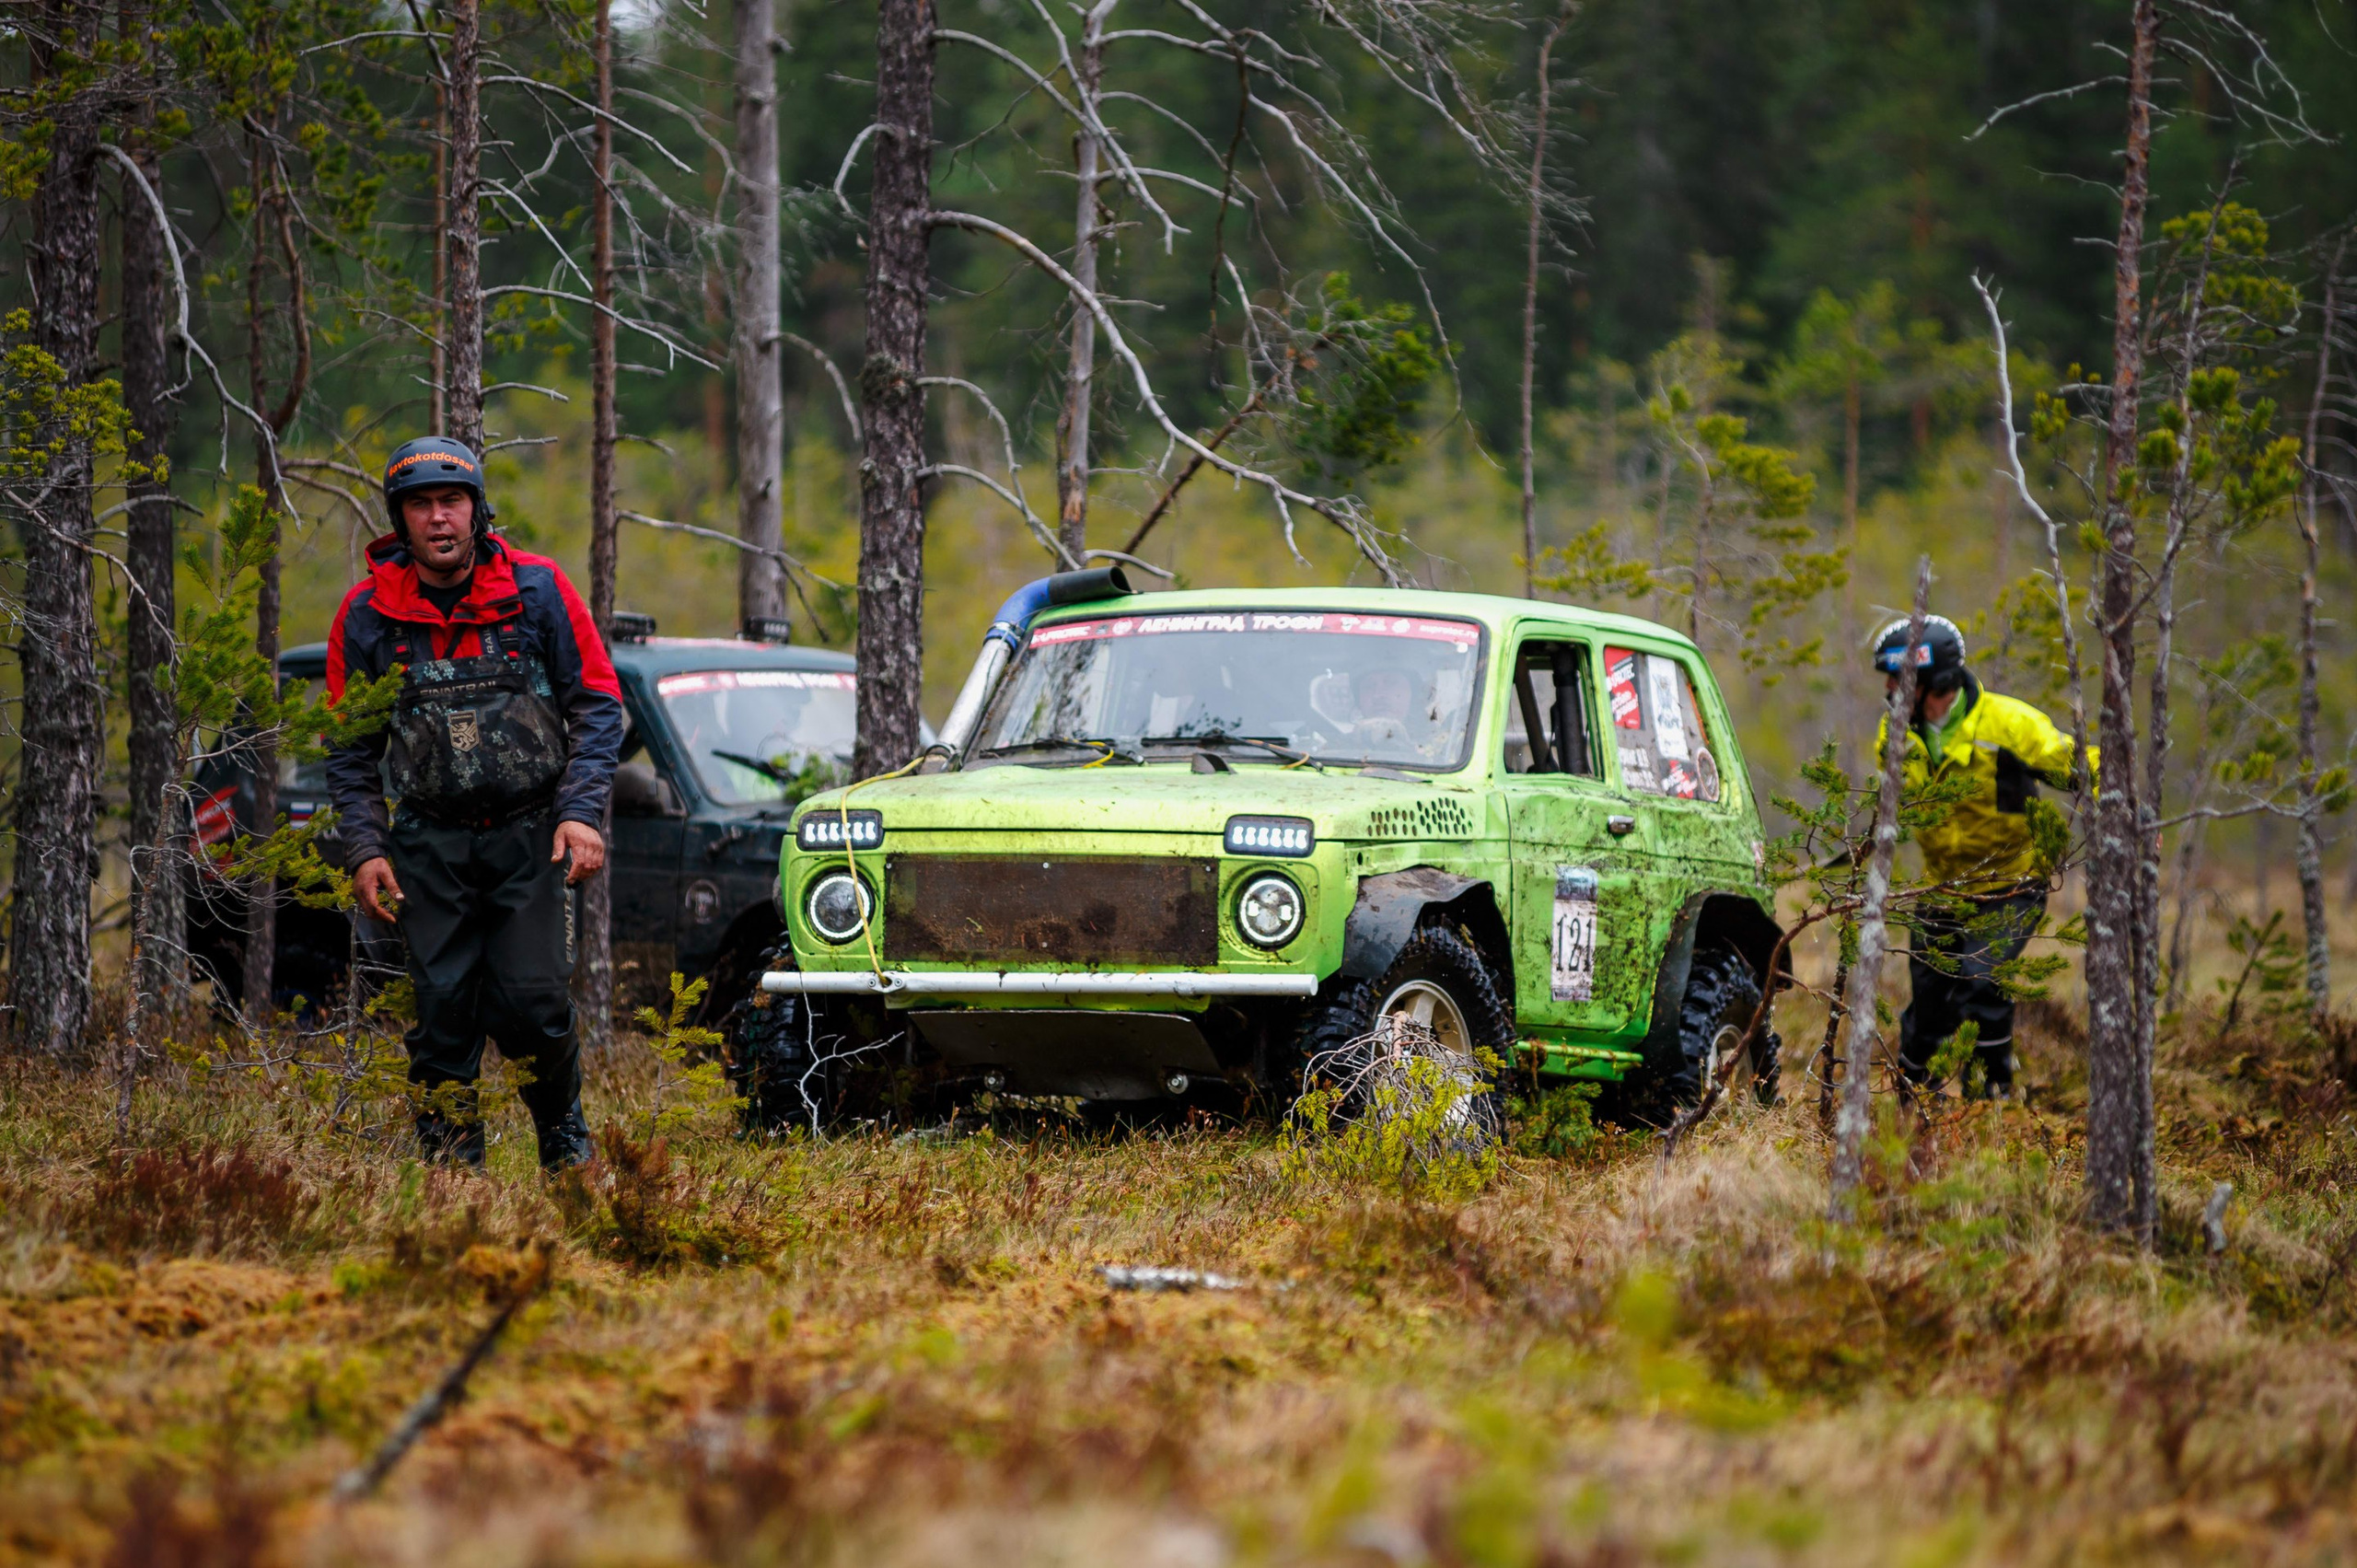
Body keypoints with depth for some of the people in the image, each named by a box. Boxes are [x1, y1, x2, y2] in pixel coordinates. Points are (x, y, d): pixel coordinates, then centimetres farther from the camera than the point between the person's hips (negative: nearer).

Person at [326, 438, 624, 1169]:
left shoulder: (537, 590, -1)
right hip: (430, 842, 1)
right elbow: (351, 749, 10)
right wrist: (364, 849, 0)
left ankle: (565, 1138, 14)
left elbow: (598, 708, 2)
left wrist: (581, 813, -9)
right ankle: (450, 1163, 6)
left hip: (531, 834, -1)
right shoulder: (367, 614, 2)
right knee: (443, 1006, -2)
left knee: (533, 1003, -9)